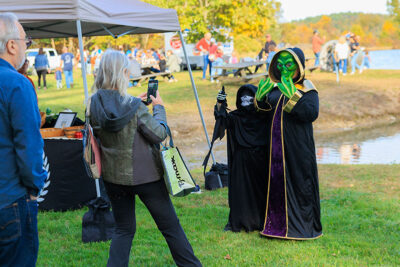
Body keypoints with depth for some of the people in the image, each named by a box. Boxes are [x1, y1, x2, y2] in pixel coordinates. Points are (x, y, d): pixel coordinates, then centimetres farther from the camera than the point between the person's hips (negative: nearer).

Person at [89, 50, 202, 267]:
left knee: (123, 229, 18)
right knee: (170, 226, 10)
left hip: (114, 177, 4)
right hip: (145, 175, -4)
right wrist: (158, 107, 2)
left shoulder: (94, 105, -6)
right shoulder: (135, 107, -21)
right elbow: (160, 134, -12)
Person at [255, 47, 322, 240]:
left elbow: (312, 113, -20)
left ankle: (301, 226, 12)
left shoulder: (306, 89, -5)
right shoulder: (275, 86, 12)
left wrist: (292, 95, -26)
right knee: (276, 182, 10)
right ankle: (277, 224, 21)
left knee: (299, 182, 0)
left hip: (297, 145, -5)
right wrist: (262, 93, -6)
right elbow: (262, 109, 12)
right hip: (276, 143, 6)